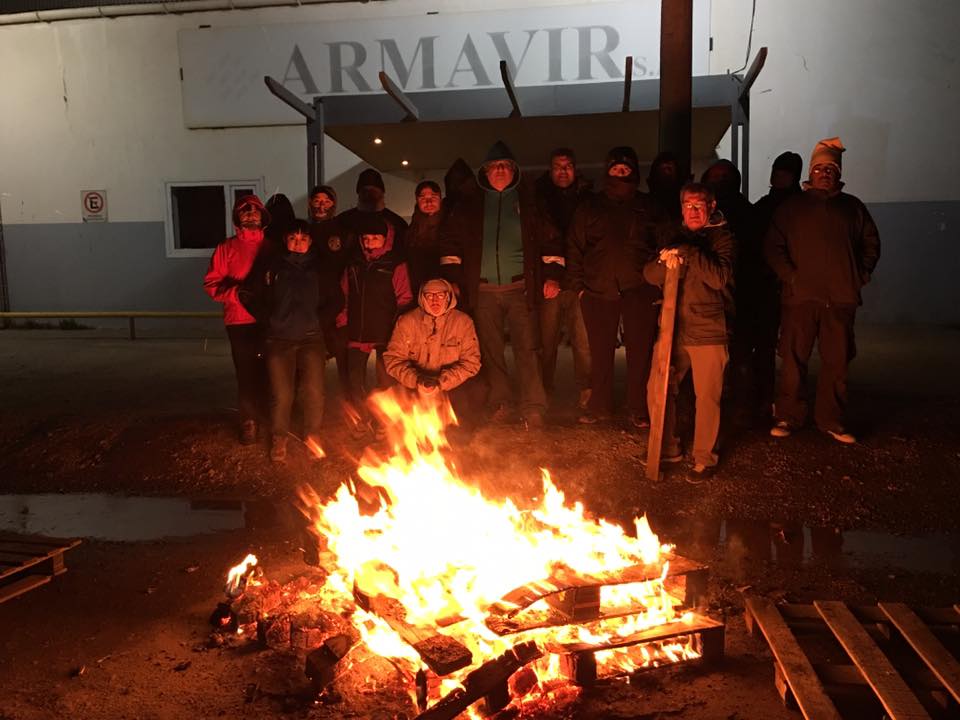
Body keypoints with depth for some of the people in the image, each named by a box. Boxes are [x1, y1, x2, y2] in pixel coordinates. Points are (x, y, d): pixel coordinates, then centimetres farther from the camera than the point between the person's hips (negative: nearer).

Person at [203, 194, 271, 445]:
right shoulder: (227, 248, 7)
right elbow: (212, 284, 3)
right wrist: (239, 293, -12)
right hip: (240, 321, -1)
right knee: (247, 373, 0)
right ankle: (249, 422, 14)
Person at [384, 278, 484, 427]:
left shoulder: (463, 321, -5)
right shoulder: (407, 321, -3)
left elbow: (471, 361, -10)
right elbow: (393, 358, -6)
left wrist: (442, 384, -23)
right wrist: (415, 381, -24)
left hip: (452, 385, 0)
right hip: (414, 386, 1)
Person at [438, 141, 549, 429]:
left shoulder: (528, 200, 8)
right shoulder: (469, 204, 11)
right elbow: (450, 238, 12)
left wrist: (551, 275, 0)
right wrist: (453, 278, 4)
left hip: (520, 288, -2)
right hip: (483, 291, 2)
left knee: (527, 348, -7)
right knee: (490, 351, 6)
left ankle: (533, 410, -3)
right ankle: (500, 405, 17)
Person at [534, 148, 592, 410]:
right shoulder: (539, 199, 10)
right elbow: (534, 241, 2)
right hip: (548, 281, 0)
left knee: (583, 341, -4)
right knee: (546, 341, 0)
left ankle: (587, 394, 6)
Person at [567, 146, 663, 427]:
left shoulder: (648, 207, 12)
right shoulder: (590, 207, 11)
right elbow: (574, 248, 9)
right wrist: (577, 285, 0)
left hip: (639, 290, 0)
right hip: (598, 290, 1)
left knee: (640, 351, 0)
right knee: (600, 352, 6)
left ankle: (638, 410, 10)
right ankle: (599, 406, 18)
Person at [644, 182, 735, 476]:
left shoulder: (723, 237, 1)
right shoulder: (676, 238, 15)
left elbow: (719, 278, -15)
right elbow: (650, 274, 4)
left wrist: (688, 252, -22)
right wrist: (665, 261, -17)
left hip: (708, 330, -4)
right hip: (672, 328, 5)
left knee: (707, 396, 0)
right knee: (657, 389, 3)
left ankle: (705, 457, 16)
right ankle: (667, 450, 20)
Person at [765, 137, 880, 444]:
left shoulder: (852, 207, 15)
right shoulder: (791, 206, 8)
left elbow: (871, 243, 20)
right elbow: (773, 246, 2)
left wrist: (861, 275, 7)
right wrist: (790, 276, -10)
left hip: (841, 298, 3)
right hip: (800, 295, -2)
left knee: (837, 361, 5)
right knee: (793, 360, -3)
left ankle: (831, 420, 15)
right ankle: (787, 417, 7)